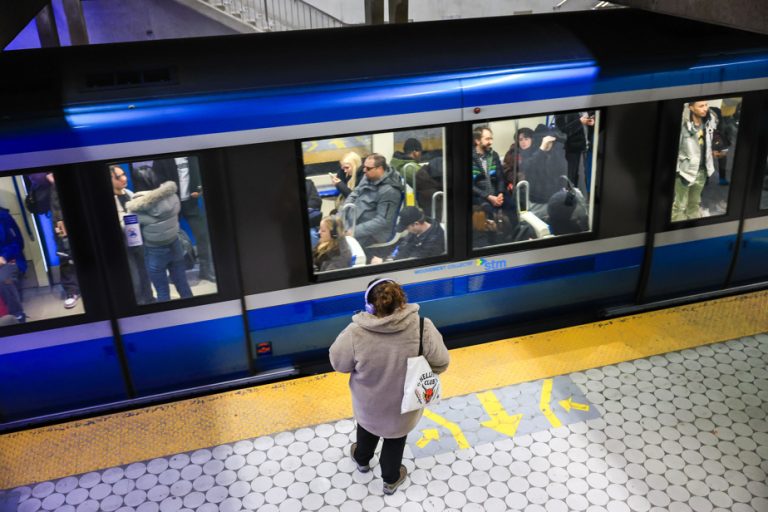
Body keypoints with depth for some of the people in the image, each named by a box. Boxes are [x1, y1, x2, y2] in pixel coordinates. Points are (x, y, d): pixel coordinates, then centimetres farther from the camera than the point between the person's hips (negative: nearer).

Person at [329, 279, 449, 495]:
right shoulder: (423, 328, -30)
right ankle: (391, 479, 54)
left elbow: (338, 363, -14)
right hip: (403, 405, 0)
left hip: (369, 404, 0)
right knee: (395, 439, 30)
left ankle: (362, 460, 63)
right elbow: (440, 364, -15)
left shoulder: (355, 333, -32)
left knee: (367, 428, 34)